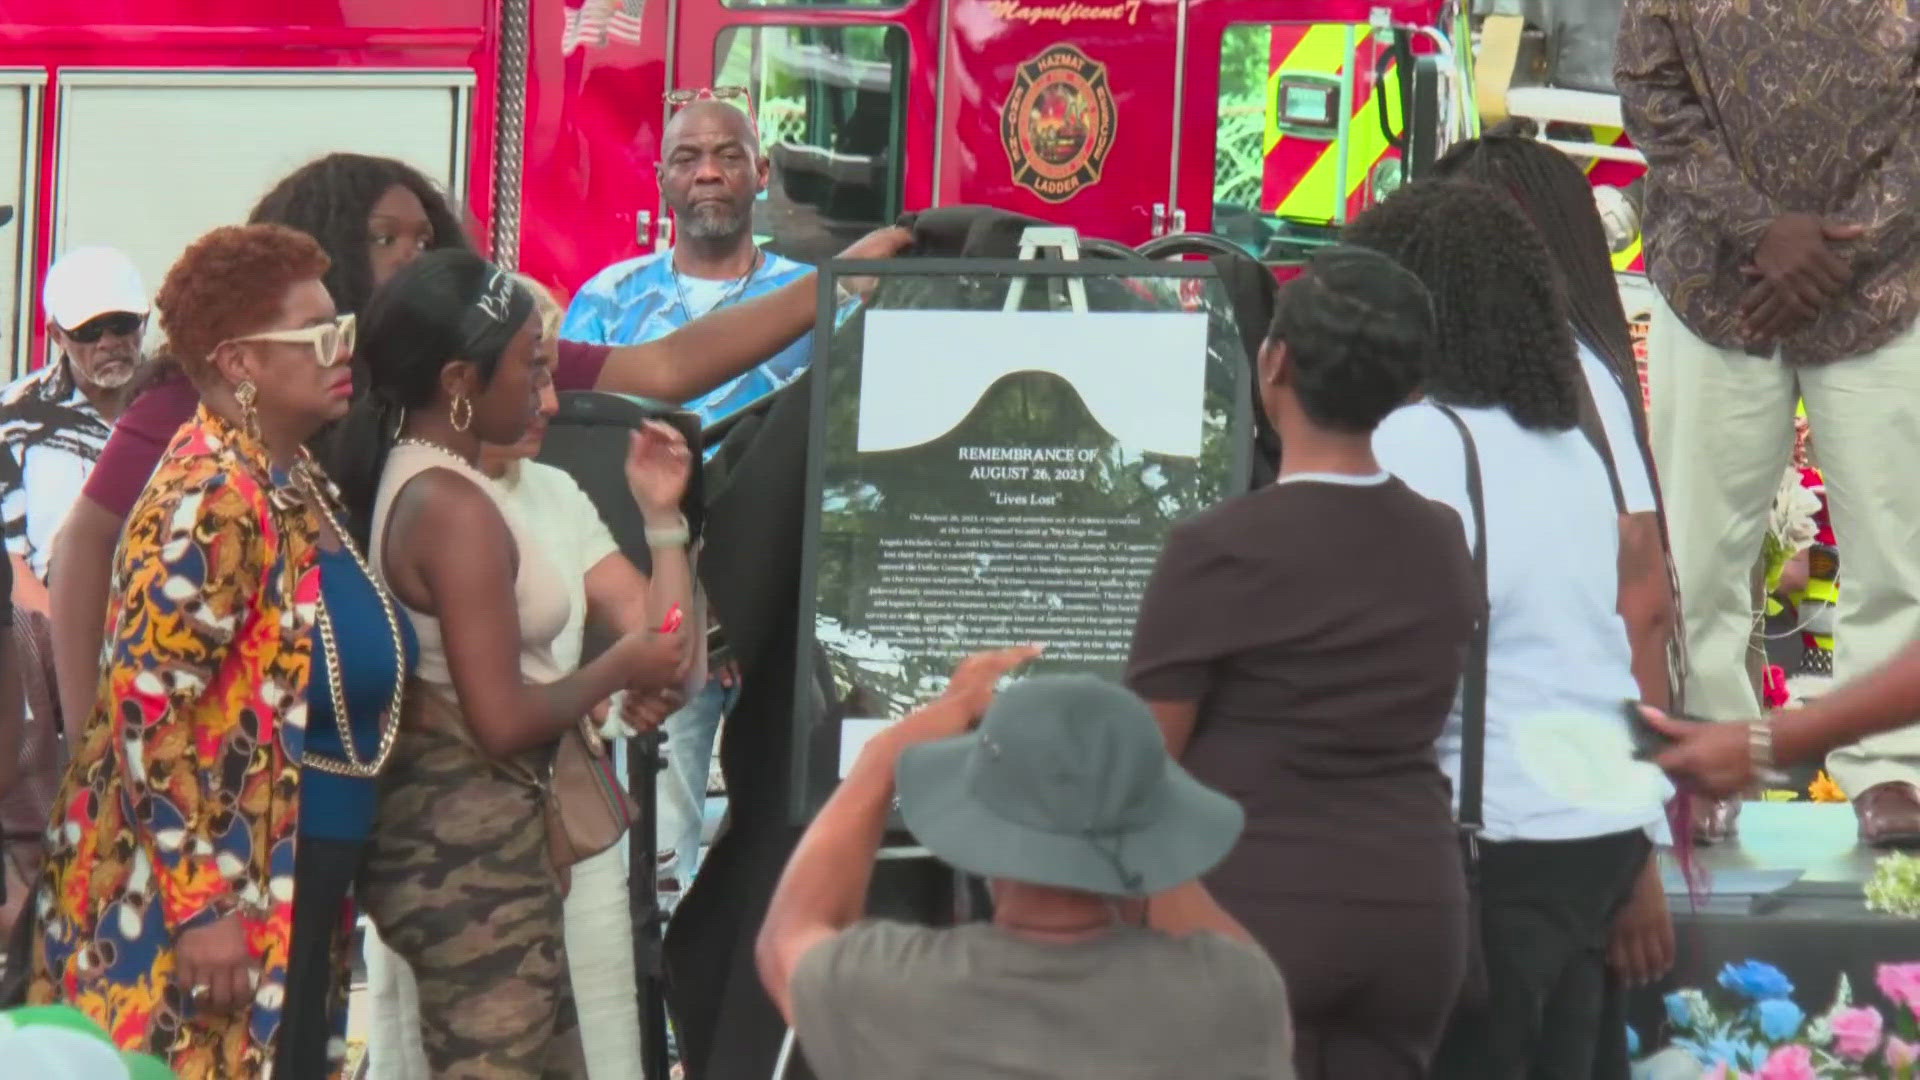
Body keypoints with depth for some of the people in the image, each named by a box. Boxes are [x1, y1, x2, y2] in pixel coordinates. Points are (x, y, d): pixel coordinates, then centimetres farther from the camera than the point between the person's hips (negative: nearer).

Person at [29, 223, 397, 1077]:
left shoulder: (298, 483, 10)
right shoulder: (211, 499, -17)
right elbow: (146, 713, -21)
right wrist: (199, 905, -23)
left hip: (297, 889, 9)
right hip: (210, 891, -9)